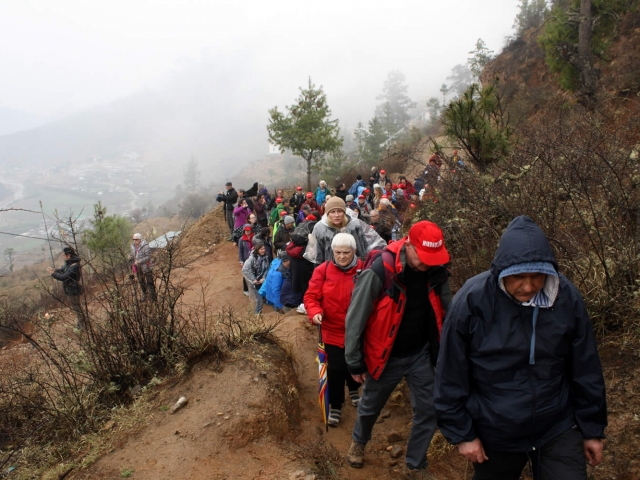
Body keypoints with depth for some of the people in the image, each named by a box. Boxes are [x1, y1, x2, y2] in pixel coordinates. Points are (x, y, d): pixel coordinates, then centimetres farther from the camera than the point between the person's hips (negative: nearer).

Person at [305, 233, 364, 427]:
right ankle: (335, 406, 24)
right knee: (335, 369, 3)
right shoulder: (323, 270, -11)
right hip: (333, 330, -1)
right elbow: (311, 296, -8)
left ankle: (353, 390, 53)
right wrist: (315, 313, -25)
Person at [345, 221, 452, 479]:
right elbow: (355, 319, -19)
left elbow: (445, 312, 5)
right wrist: (355, 362, -11)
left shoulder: (437, 271, -12)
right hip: (385, 356, -3)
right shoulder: (379, 271, -28)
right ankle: (359, 441, 51)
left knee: (428, 410, 7)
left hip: (421, 354, 3)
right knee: (370, 407, 19)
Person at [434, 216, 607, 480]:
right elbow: (451, 376, -13)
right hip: (495, 436, -1)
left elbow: (585, 370, -1)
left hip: (558, 430, 1)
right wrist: (462, 433, -7)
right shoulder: (471, 300, -22)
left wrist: (592, 429, 7)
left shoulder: (567, 297, -14)